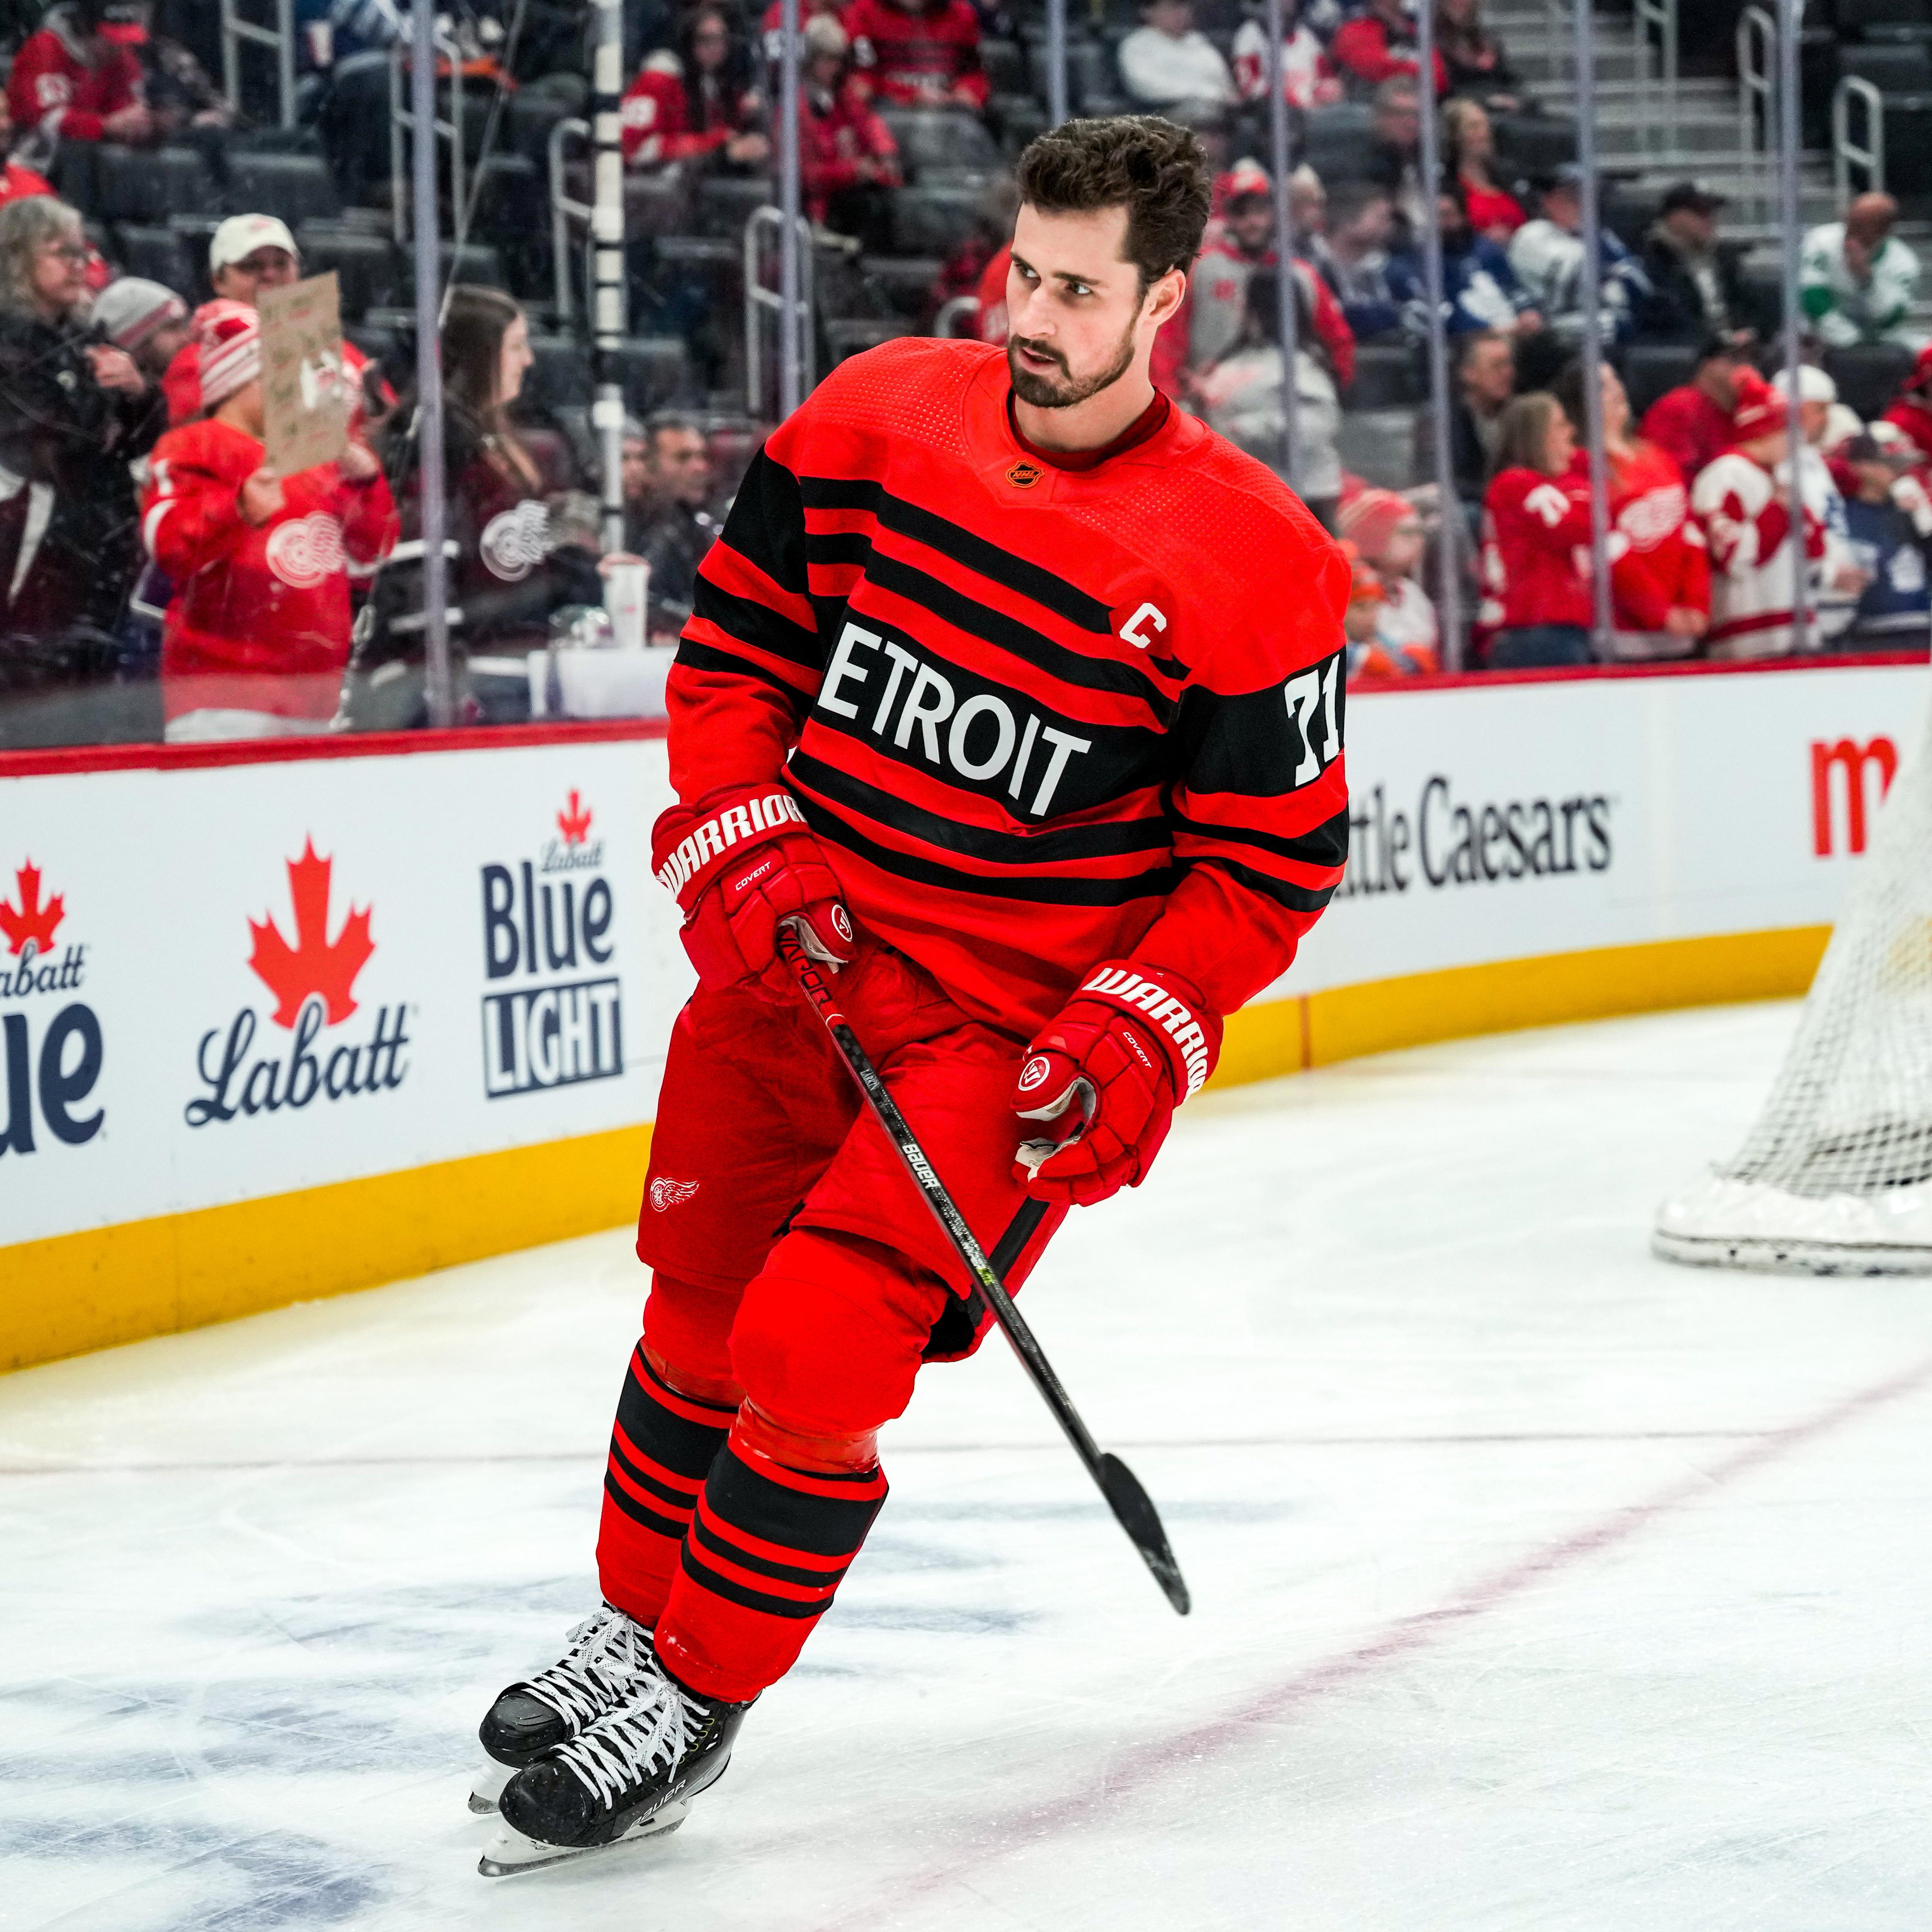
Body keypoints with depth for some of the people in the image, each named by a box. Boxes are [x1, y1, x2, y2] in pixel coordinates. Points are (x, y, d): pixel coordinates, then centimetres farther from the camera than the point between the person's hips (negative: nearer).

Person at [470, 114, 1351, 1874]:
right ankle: (634, 1623, 38)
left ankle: (698, 1700, 5)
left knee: (813, 1362, -14)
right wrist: (742, 851, -6)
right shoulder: (875, 421, -3)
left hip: (1018, 1020, -4)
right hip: (793, 938, 4)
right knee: (701, 1314, 15)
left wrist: (1138, 1037, -18)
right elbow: (734, 644, 6)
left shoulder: (1252, 568, -14)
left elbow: (1273, 854, -8)